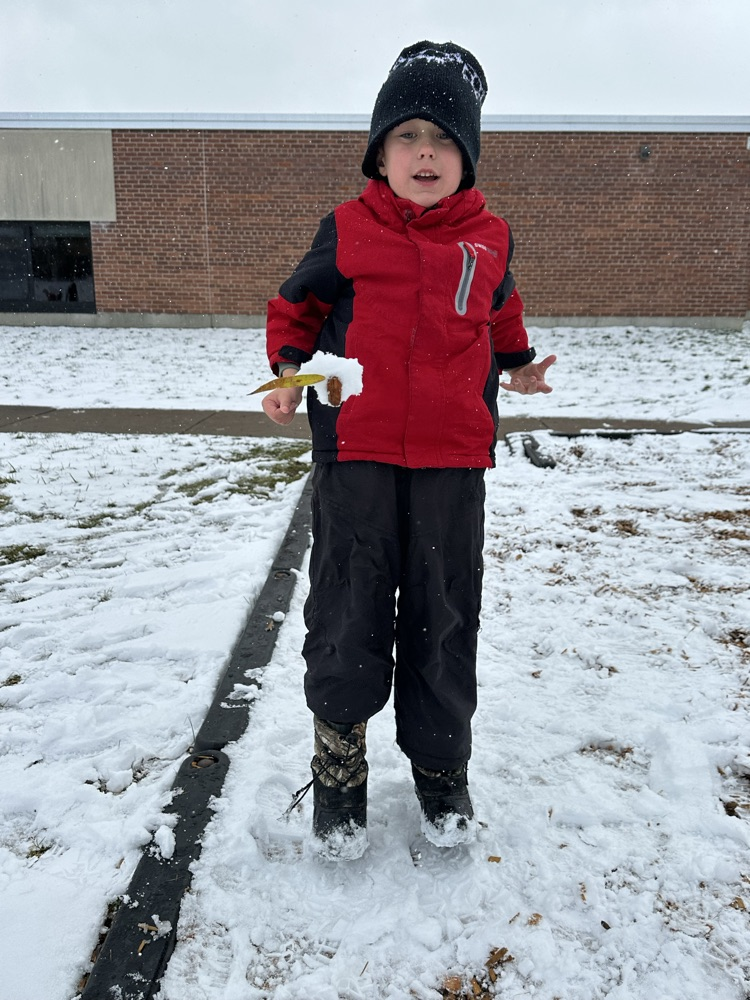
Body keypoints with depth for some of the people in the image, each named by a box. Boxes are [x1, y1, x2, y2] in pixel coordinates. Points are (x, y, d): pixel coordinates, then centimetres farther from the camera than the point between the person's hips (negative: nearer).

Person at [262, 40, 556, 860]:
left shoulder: (489, 240, 8)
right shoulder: (346, 231, 2)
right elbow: (297, 308, 12)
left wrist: (518, 366, 19)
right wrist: (290, 373, -3)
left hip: (452, 458, 2)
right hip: (355, 453, -1)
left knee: (444, 614, 9)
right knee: (349, 610, 3)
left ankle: (441, 767, 29)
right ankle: (338, 768, 24)